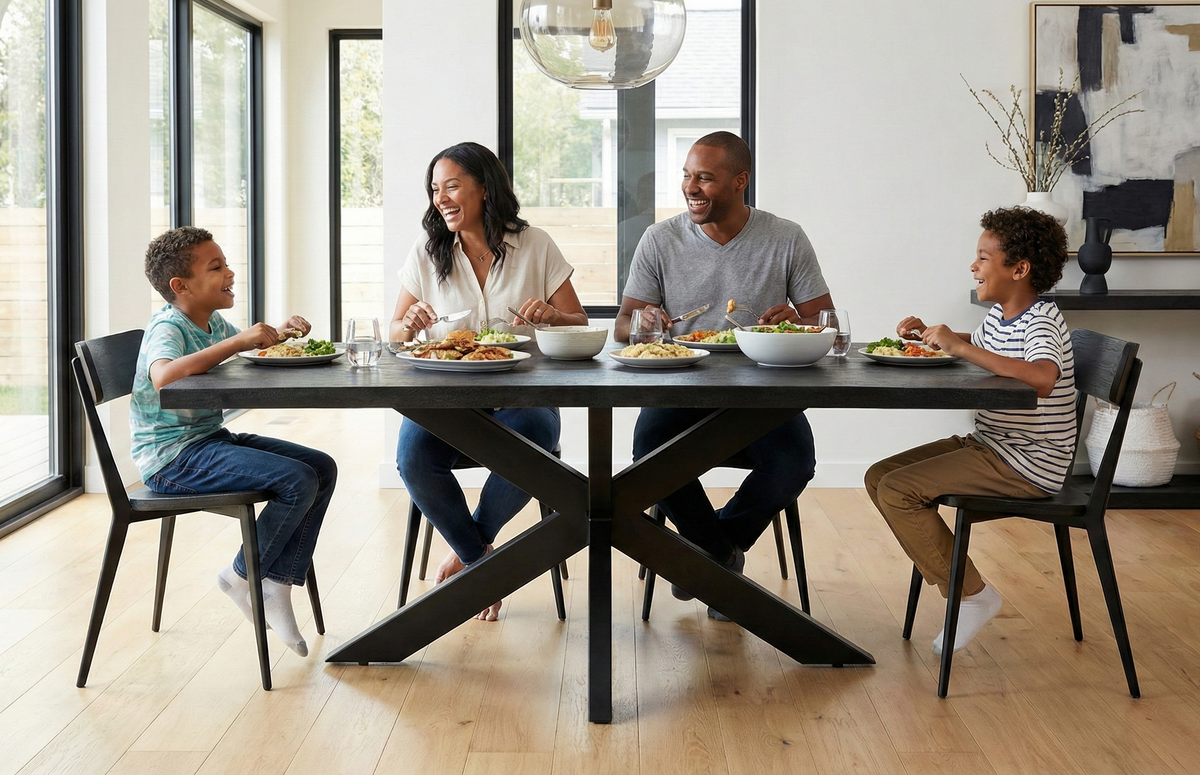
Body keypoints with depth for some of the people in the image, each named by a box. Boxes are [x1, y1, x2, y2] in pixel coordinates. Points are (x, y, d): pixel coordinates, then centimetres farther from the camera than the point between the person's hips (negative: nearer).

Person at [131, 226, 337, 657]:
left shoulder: (214, 323, 11)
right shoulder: (167, 327, -16)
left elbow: (250, 351, 31)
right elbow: (163, 375, -40)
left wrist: (280, 333, 8)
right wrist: (238, 341, -38)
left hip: (212, 440, 10)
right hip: (173, 458, -10)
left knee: (323, 468, 0)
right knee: (298, 481, -22)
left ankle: (277, 585, -1)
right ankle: (241, 576, -1)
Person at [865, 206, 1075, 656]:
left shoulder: (1042, 320, -17)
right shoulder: (998, 315, 10)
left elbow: (1043, 379, -40)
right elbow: (978, 347, 35)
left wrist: (960, 347, -34)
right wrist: (929, 336, 15)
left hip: (1029, 466, -10)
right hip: (991, 448, 10)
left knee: (897, 492, -19)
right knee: (879, 478, 5)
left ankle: (973, 596, -6)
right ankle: (954, 581, 6)